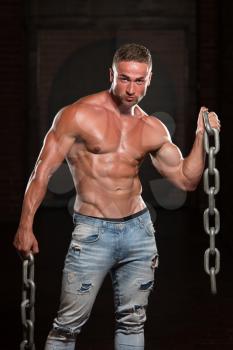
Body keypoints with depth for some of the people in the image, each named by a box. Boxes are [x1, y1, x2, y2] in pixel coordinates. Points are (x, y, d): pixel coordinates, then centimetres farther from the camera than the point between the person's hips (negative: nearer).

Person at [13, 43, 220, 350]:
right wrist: (26, 225, -15)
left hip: (139, 229, 5)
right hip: (93, 232, -5)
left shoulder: (153, 129, 7)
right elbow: (43, 171, -7)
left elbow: (187, 179, 12)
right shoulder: (79, 115, -7)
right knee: (69, 324, -5)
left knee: (132, 322, 11)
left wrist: (202, 137, -1)